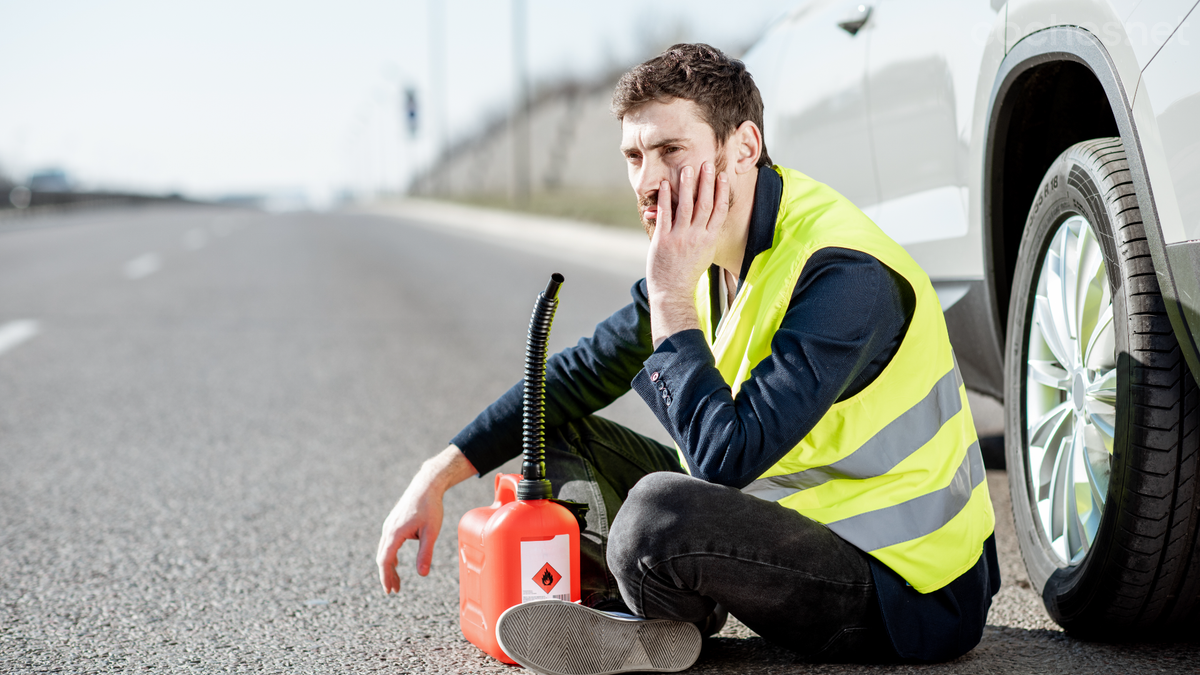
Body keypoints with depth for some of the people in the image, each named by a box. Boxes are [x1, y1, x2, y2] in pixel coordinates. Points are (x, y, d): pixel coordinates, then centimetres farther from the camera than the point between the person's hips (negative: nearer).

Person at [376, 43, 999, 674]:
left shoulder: (843, 274, -26)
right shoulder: (711, 251, 2)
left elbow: (726, 456, -33)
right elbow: (578, 374, 11)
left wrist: (670, 294, -25)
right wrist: (435, 477, 5)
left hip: (905, 596, -9)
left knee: (661, 510, -35)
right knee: (559, 440, 10)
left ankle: (654, 617, -3)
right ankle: (640, 616, -9)